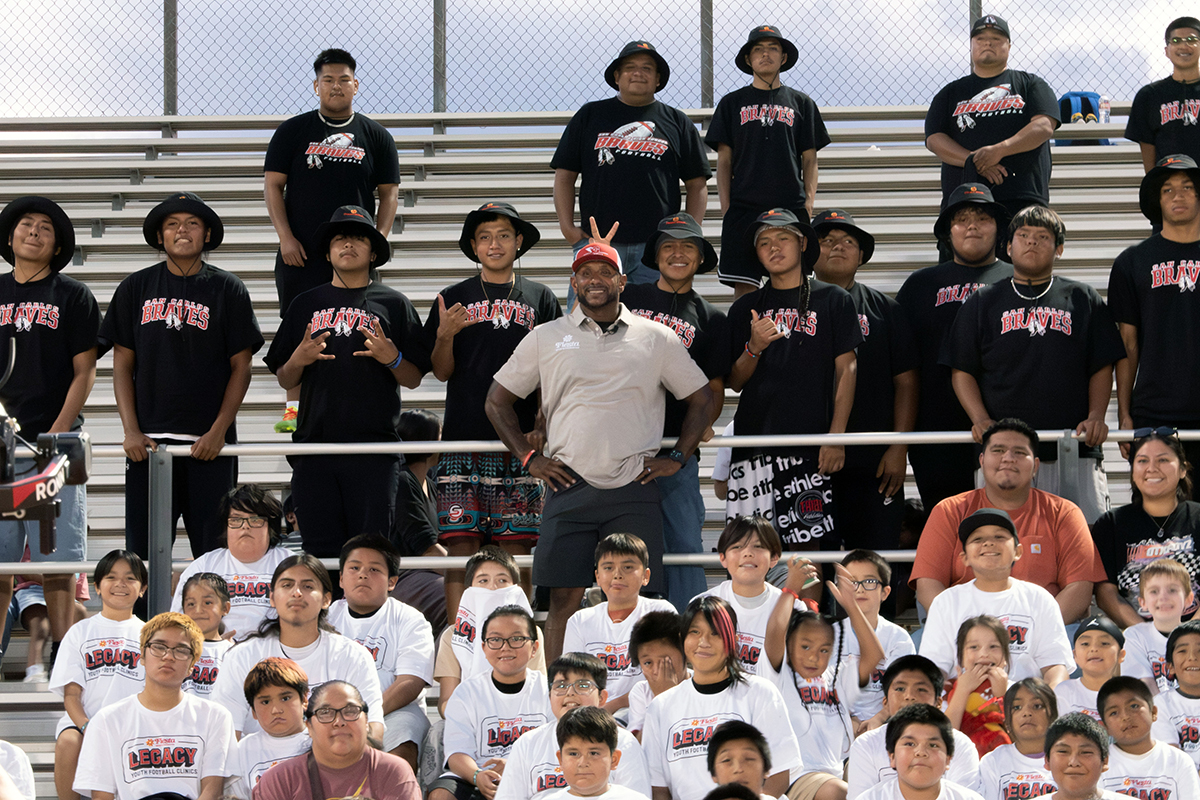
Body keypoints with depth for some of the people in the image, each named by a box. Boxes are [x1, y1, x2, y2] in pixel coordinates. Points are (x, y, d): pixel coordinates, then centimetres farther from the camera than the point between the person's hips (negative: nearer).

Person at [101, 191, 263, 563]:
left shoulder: (227, 289, 5)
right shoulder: (136, 288, 9)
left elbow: (241, 367, 4)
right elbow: (123, 365, 9)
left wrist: (218, 431, -6)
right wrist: (131, 431, -2)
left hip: (209, 443, -1)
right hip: (148, 441, 1)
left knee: (213, 549, -2)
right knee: (142, 550, -1)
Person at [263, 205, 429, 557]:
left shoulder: (393, 304, 10)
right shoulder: (307, 304, 17)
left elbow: (414, 379, 8)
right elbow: (285, 380, 17)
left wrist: (392, 358, -11)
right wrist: (298, 360, -4)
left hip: (374, 447, -2)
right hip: (314, 443, 2)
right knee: (320, 550, -1)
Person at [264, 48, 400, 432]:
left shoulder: (376, 137, 8)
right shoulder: (293, 131, 5)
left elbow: (389, 193, 9)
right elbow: (273, 185, 3)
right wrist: (285, 237, -7)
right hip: (300, 253, -1)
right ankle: (294, 409, 5)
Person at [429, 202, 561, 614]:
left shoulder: (539, 298, 10)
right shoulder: (454, 298, 10)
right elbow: (441, 372, 9)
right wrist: (445, 336, -10)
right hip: (464, 440, 0)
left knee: (515, 548, -1)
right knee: (460, 547, -5)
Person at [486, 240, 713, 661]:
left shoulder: (656, 338, 10)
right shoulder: (546, 338, 11)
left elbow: (702, 398, 16)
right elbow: (498, 400, 17)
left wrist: (677, 458, 7)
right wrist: (529, 458, 8)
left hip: (635, 489, 0)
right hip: (570, 486, 0)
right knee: (564, 599, -3)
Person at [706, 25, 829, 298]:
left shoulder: (801, 103, 15)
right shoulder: (733, 103, 14)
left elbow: (809, 160, 13)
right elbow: (724, 160, 10)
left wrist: (809, 202, -1)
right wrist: (726, 208, -1)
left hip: (791, 207, 0)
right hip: (744, 208, 0)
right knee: (744, 286, -7)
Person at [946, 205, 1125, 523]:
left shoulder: (1083, 299, 16)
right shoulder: (982, 303, 16)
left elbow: (1102, 368, 12)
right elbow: (962, 370, 11)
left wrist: (1096, 416, -5)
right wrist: (980, 419, -6)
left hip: (1074, 452, 0)